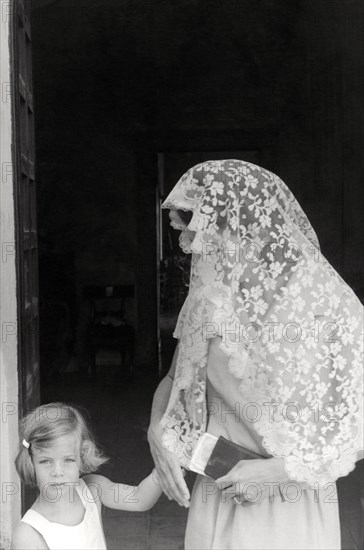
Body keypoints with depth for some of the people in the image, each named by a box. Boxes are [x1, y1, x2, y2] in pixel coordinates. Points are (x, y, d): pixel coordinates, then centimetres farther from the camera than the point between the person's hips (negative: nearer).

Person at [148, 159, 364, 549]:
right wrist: (158, 433, -8)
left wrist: (281, 469, -19)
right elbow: (176, 379, 10)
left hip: (294, 508, -4)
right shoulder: (210, 299, -4)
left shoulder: (324, 300, -18)